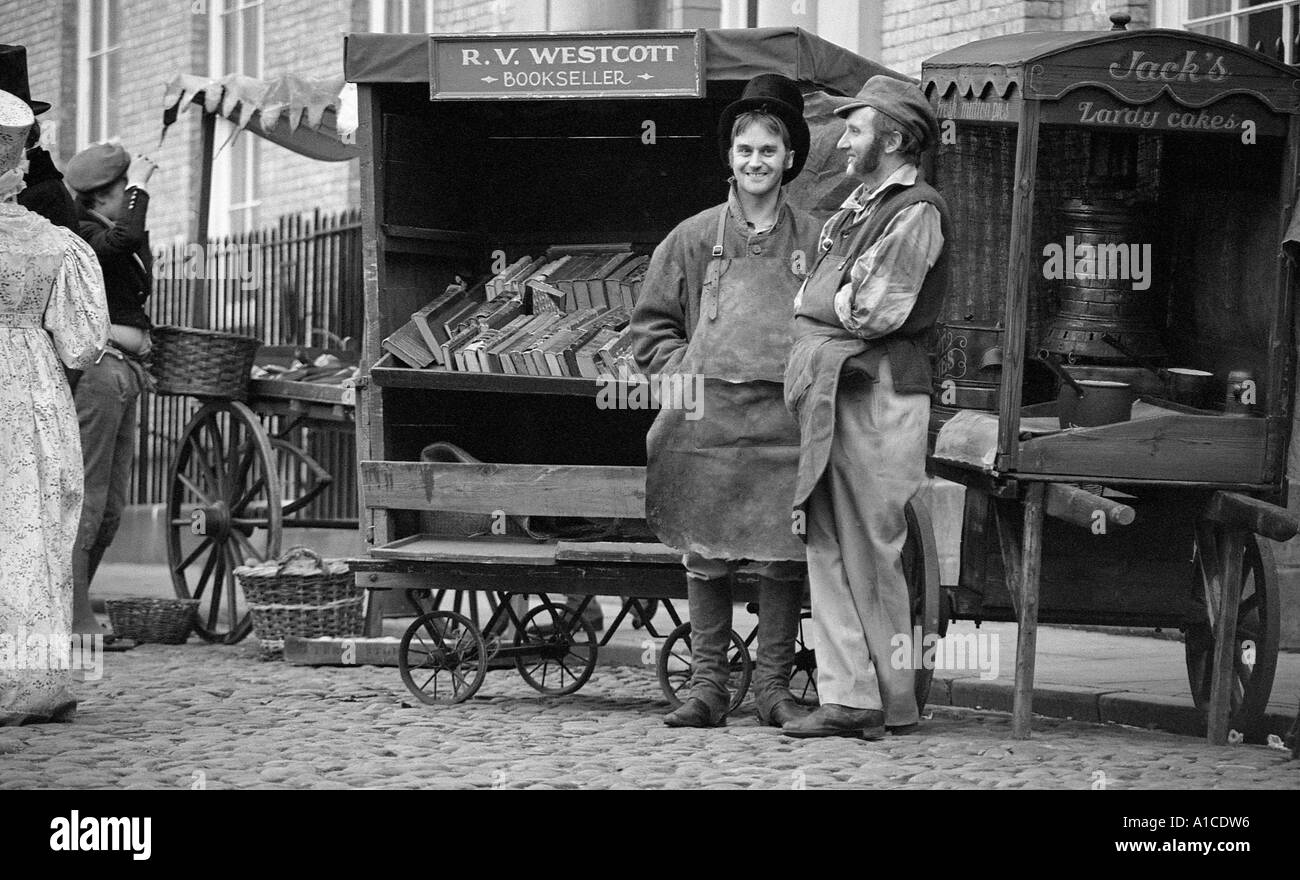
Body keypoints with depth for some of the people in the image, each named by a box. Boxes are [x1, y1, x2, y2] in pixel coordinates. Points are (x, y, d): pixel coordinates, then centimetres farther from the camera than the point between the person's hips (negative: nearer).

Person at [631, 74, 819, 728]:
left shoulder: (814, 242, 8)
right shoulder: (694, 238, 9)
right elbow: (651, 324, 13)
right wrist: (685, 373, -1)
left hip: (785, 419, 0)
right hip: (706, 419, 0)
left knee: (783, 555, 0)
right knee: (705, 553, 3)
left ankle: (773, 684, 9)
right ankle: (707, 683, 9)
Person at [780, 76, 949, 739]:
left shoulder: (915, 212, -8)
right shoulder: (861, 206, 20)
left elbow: (872, 312, -16)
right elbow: (820, 301, 22)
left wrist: (812, 302, -1)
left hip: (875, 393, -9)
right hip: (831, 393, 9)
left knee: (870, 554, -3)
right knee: (829, 548, 5)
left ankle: (892, 705, 5)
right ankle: (849, 696, 6)